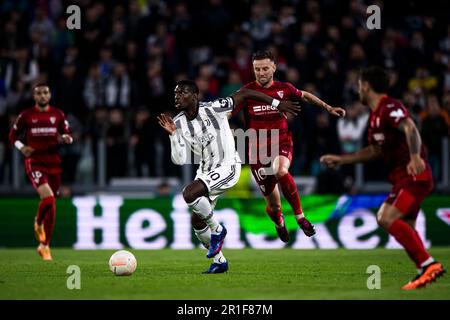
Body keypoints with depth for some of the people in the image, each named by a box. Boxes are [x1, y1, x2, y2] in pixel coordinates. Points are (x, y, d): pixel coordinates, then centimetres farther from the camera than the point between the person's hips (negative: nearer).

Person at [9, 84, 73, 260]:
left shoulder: (58, 114, 6)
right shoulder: (26, 115, 1)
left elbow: (67, 135, 14)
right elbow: (13, 135, 10)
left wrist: (66, 138, -10)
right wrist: (21, 147, -10)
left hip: (54, 163, 3)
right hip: (34, 162, -3)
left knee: (51, 204, 7)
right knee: (47, 197, -25)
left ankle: (44, 246, 21)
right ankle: (38, 223, 4)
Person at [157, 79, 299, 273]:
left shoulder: (212, 109, -18)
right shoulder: (179, 123, -4)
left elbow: (244, 94, -10)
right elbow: (179, 160, -10)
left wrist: (277, 104, -6)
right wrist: (173, 134, -22)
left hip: (227, 167, -7)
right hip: (206, 171, 7)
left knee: (189, 193, -28)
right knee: (197, 221, 6)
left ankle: (217, 230, -6)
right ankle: (219, 261, 26)